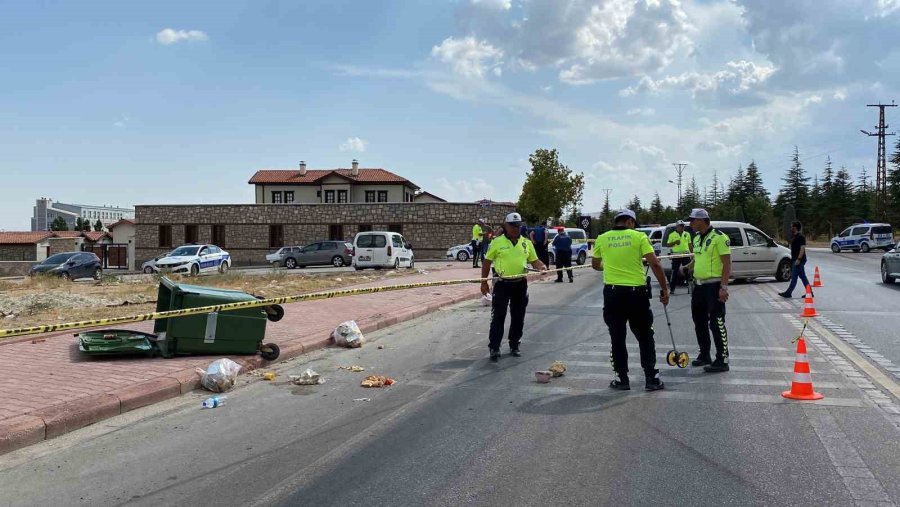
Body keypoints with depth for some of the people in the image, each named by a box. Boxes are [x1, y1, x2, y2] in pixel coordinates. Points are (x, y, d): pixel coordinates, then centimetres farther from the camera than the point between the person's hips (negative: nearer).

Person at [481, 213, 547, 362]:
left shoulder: (526, 243, 8)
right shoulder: (497, 242, -1)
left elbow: (534, 260, 10)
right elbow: (487, 262, 2)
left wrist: (541, 266, -13)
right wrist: (484, 282, -2)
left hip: (520, 284, 4)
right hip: (502, 284, -3)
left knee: (518, 317, 10)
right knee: (498, 317, -4)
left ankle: (514, 346, 24)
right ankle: (494, 348, -1)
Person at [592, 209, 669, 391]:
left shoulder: (602, 238, 5)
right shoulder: (639, 236, -3)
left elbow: (595, 265, 21)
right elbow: (655, 264, -9)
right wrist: (664, 289, -2)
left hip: (612, 292, 1)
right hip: (637, 292, -1)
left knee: (617, 337, 9)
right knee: (645, 337, 11)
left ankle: (622, 379, 13)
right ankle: (651, 378, 13)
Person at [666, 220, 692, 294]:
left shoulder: (687, 234, 12)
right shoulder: (672, 235, 3)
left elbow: (690, 244, 16)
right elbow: (668, 245, 2)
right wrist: (674, 242, -15)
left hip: (686, 255, 3)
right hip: (676, 255, -3)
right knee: (675, 272, -1)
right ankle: (672, 289, 3)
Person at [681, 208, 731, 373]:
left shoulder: (719, 237, -13)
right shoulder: (697, 238, 13)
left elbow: (727, 263, -16)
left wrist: (724, 287, -20)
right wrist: (687, 267, 11)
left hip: (714, 285, -9)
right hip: (699, 285, 9)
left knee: (716, 323, -7)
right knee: (699, 321, 15)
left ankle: (722, 361, -1)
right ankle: (704, 355, 27)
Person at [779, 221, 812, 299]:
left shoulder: (800, 237, -15)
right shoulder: (795, 237, 16)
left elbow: (802, 248, -21)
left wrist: (798, 259, -26)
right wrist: (793, 259, 22)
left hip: (799, 260, -10)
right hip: (795, 260, 10)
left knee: (794, 277, -6)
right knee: (803, 277, 11)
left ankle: (788, 293, -3)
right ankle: (809, 292, 14)